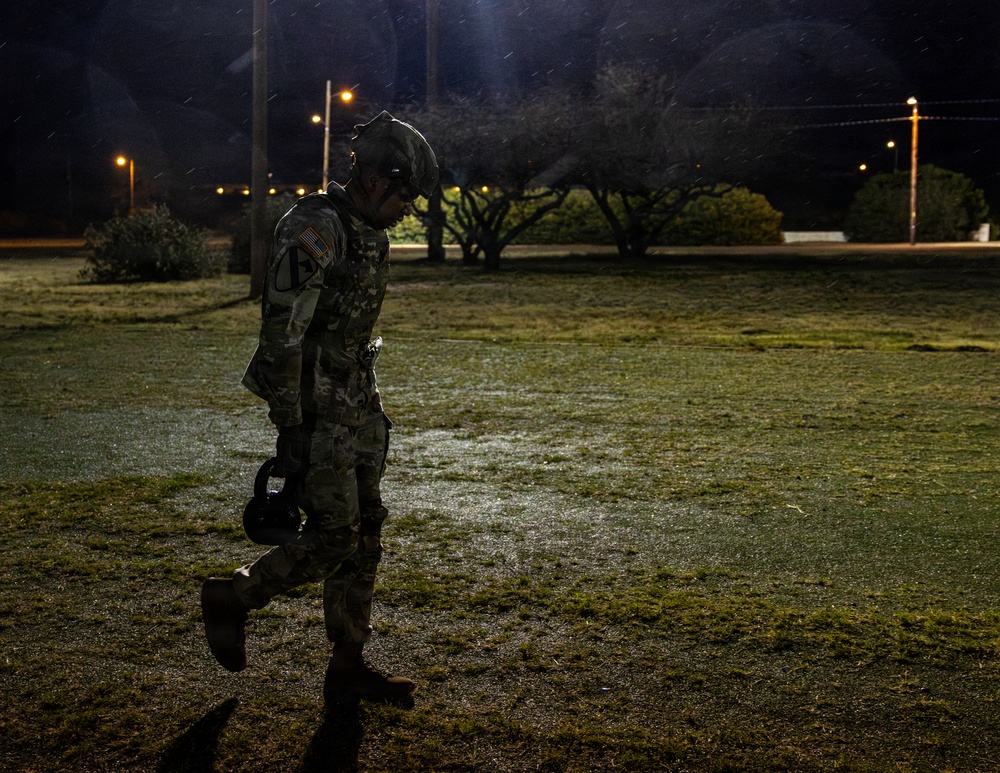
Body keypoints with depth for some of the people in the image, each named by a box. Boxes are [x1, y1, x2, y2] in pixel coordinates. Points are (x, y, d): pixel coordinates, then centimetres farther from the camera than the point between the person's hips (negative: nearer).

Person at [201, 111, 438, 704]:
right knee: (334, 537, -5)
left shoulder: (371, 237, 12)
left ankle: (349, 668, 20)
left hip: (358, 410, 9)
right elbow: (283, 336, -21)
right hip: (317, 412, -9)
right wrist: (290, 430, -21)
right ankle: (232, 599, 18)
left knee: (366, 535, 9)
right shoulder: (314, 229, -17)